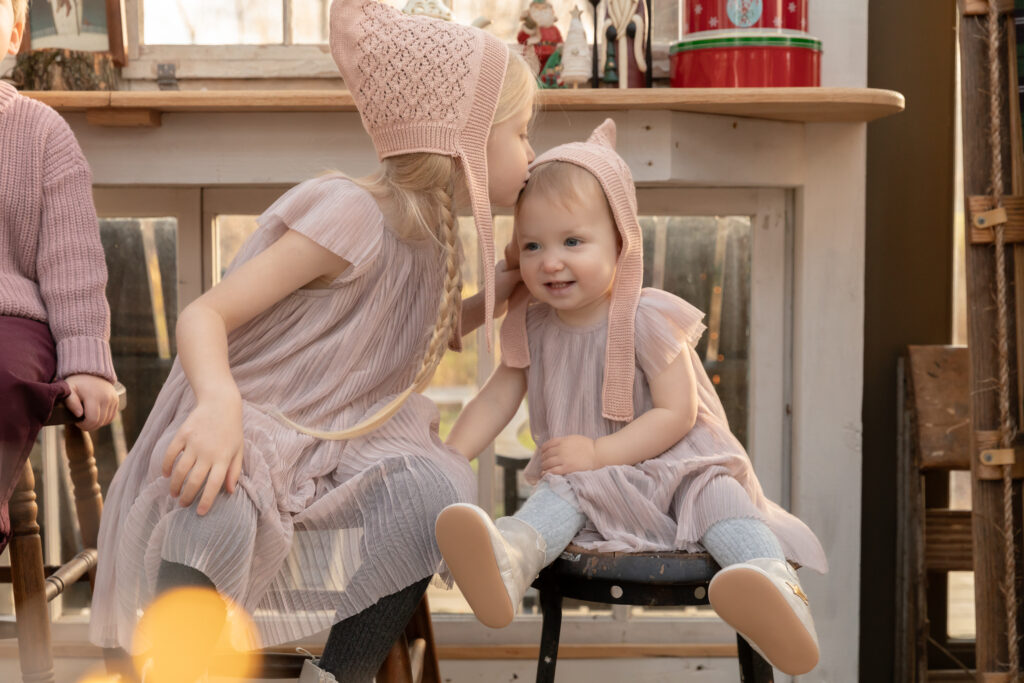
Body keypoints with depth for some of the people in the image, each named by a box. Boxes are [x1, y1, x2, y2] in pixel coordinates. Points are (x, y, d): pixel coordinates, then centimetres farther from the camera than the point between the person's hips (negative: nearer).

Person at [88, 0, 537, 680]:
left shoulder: (432, 233, 7)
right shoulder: (352, 214, -19)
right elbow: (205, 314, -23)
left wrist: (495, 293, 12)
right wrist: (220, 402, -43)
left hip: (329, 446, 7)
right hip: (235, 426, -7)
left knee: (440, 493, -21)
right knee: (220, 508, -39)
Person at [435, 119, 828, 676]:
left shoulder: (646, 318, -12)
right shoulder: (532, 326, 3)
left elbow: (676, 413, -16)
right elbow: (497, 397, 8)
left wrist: (598, 452, -24)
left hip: (673, 460, -3)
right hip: (590, 477, 3)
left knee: (717, 499, -32)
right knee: (556, 499, -28)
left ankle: (777, 590, -57)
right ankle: (508, 560, -61)